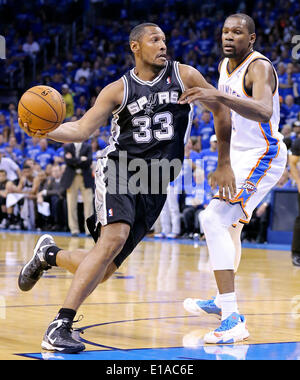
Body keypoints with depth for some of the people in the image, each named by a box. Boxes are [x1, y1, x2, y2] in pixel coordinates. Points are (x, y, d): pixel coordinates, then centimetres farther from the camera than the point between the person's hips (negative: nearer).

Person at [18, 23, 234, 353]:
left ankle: (49, 254, 31)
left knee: (104, 270, -1)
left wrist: (224, 164, 12)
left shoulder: (184, 76, 4)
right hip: (118, 170, -3)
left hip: (154, 184, 3)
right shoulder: (118, 90, 3)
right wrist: (45, 131, -23)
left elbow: (221, 111, 13)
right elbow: (82, 130, -3)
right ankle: (60, 326, -26)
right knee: (114, 237, -31)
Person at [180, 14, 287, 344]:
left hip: (262, 156, -10)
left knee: (214, 219, -25)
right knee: (228, 223, 24)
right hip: (239, 155, 10)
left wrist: (220, 96, -54)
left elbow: (264, 112, -43)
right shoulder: (225, 66, 7)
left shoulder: (259, 67, -21)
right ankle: (223, 301, 45)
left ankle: (233, 320, -30)